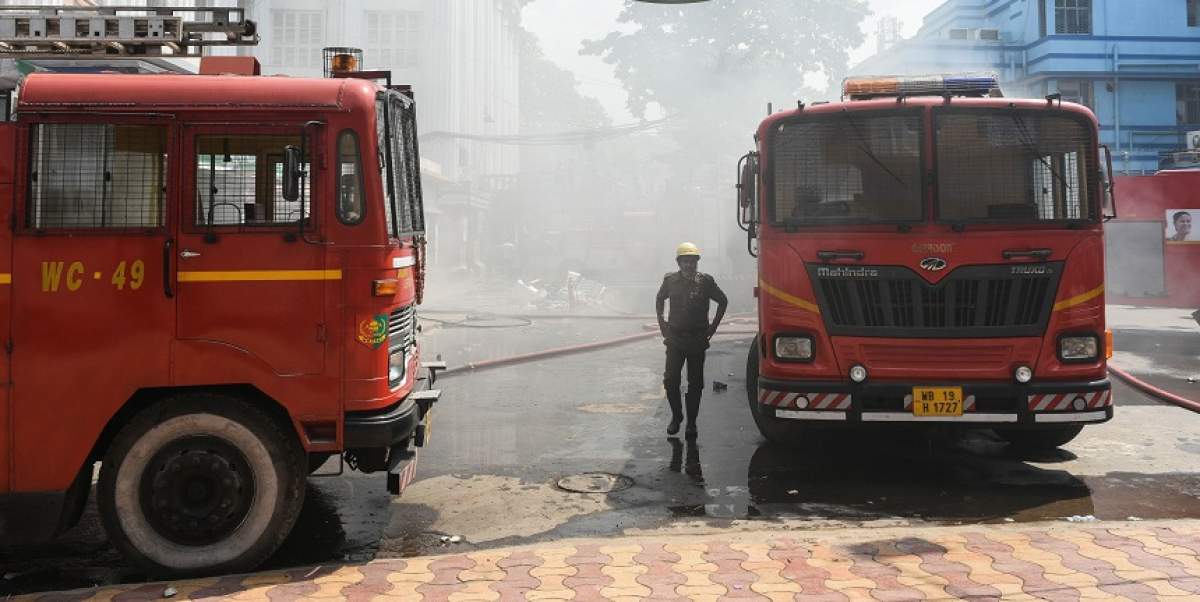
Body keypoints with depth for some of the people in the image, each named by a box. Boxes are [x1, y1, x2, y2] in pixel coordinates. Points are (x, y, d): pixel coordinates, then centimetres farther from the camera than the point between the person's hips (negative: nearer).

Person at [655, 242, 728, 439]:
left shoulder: (705, 281, -4)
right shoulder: (670, 280, 1)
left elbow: (723, 301, 10)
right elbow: (660, 299, 21)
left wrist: (714, 325, 5)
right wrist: (661, 322, 12)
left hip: (697, 340, -1)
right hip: (674, 338, 1)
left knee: (695, 384, 4)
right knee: (670, 380, -2)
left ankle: (691, 423, 13)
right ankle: (676, 416, 19)